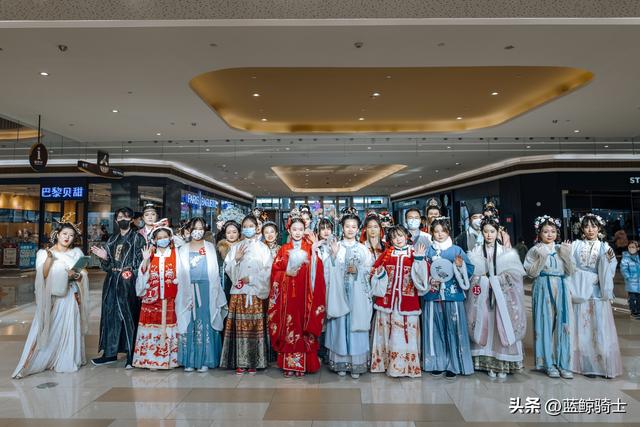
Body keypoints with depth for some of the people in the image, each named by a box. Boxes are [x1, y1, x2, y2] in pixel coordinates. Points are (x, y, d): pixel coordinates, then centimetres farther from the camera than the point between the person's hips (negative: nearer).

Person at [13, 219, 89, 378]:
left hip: (70, 298, 2)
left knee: (70, 330, 6)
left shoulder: (77, 253, 6)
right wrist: (49, 258, -20)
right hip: (52, 298, -2)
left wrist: (76, 275, -15)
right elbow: (42, 276, -10)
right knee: (49, 330, 0)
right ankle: (34, 363, 13)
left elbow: (83, 275, 6)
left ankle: (68, 361, 18)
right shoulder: (44, 253, 0)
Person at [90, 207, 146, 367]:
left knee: (129, 316, -2)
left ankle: (131, 355, 7)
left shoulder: (138, 238, -1)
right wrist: (104, 257, -3)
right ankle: (110, 353, 20)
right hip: (112, 282, 6)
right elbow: (108, 264, 17)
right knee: (110, 315, 8)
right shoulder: (112, 239, 16)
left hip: (129, 282, -6)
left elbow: (142, 261, -8)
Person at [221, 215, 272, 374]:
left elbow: (268, 270, -2)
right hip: (238, 292, 2)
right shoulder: (236, 247, 13)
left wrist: (251, 279, -9)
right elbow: (227, 268, 10)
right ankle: (240, 362, 7)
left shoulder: (262, 248, 5)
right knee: (240, 326, 0)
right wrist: (236, 259, -6)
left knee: (255, 326, -2)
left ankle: (253, 362, 7)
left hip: (255, 292, -2)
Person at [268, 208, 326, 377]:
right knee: (288, 328, 3)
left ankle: (302, 364, 12)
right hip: (288, 295, 1)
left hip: (305, 295, -1)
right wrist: (287, 273, -12)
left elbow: (317, 273, -1)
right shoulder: (284, 249, 8)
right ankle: (288, 364, 14)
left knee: (304, 328, 0)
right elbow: (275, 271, 4)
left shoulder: (310, 249, 6)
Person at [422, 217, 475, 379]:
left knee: (453, 329, 1)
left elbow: (470, 269, 2)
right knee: (435, 329, 6)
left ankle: (454, 365, 14)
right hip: (433, 296, 2)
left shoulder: (457, 250, 3)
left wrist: (460, 266, -16)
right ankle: (437, 364, 18)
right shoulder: (428, 251, 7)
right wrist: (429, 282, -6)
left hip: (453, 296, -1)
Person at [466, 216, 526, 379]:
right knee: (485, 327, 1)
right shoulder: (475, 252, 5)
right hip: (483, 296, 1)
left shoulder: (507, 252, 4)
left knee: (503, 328, -1)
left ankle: (503, 365, 9)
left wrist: (496, 281, -10)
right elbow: (471, 275, 1)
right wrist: (485, 282, -12)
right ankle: (489, 364, 10)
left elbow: (514, 274, -2)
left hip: (502, 295, -1)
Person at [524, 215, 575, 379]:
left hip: (561, 290, 3)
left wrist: (567, 255, -9)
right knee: (545, 325, 0)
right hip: (543, 290, -3)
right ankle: (548, 364, 10)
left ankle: (563, 363, 12)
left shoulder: (562, 249, 10)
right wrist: (542, 258, -17)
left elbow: (570, 271, 5)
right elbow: (531, 273, -7)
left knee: (563, 325, 2)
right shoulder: (534, 250, 1)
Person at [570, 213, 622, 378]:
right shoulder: (576, 245, 6)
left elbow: (608, 272, -2)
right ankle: (588, 365, 10)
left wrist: (609, 260, -20)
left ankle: (605, 365, 10)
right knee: (583, 329, 2)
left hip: (598, 293, 0)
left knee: (601, 328, 0)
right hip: (581, 291, 0)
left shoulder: (605, 247, 7)